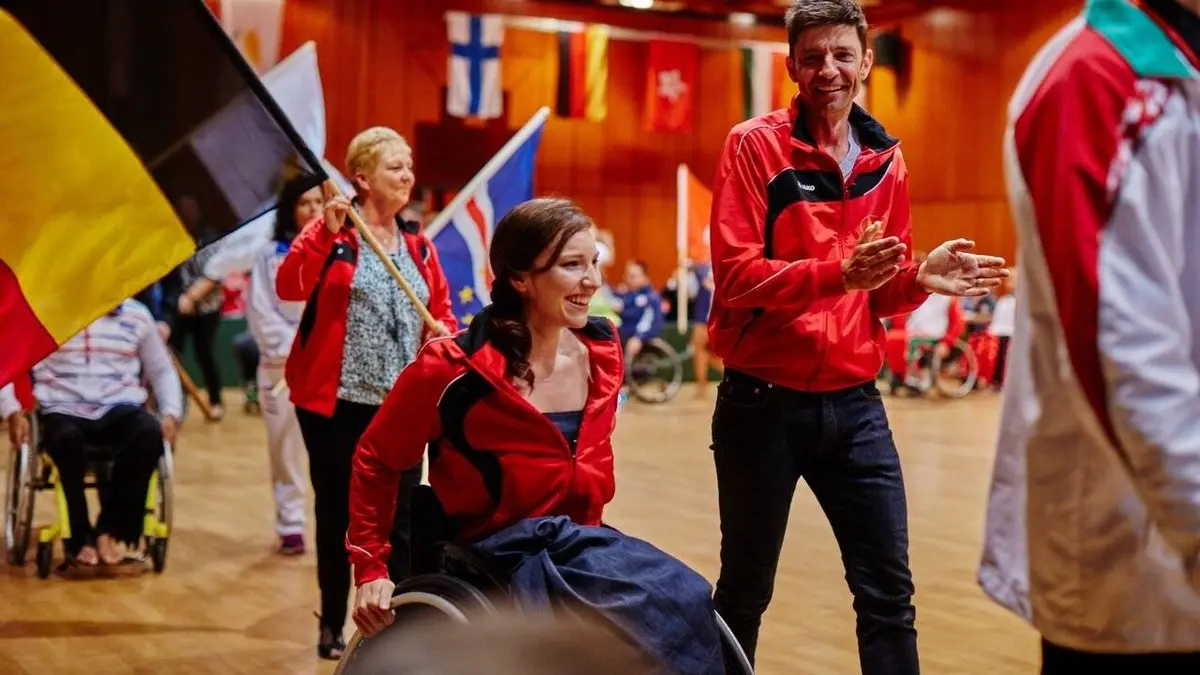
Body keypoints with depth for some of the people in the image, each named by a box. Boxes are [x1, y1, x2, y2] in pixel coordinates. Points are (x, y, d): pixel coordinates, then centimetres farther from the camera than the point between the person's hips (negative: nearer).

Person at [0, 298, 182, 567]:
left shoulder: (136, 315, 11)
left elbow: (162, 370, 19)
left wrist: (171, 414, 2)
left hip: (120, 410, 2)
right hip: (64, 410, -2)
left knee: (151, 432, -34)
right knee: (67, 438, -39)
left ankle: (108, 530, -19)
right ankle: (79, 538, -18)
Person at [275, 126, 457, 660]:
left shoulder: (418, 244, 11)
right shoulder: (329, 232, -4)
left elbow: (441, 310, 16)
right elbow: (288, 287, -19)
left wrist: (444, 333, -5)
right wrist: (327, 233, -28)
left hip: (402, 405, 4)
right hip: (337, 402, -3)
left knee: (400, 516, 4)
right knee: (338, 513, 8)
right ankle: (333, 624, 23)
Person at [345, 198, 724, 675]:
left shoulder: (602, 351, 2)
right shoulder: (454, 370, -15)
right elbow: (375, 462, -2)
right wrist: (371, 570, -4)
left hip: (579, 542, 6)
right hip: (505, 557, -6)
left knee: (689, 602, -20)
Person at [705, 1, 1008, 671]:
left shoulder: (886, 159, 7)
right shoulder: (754, 145, -8)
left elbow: (883, 293, 13)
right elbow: (735, 275, -16)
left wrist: (921, 279, -9)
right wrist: (837, 273, -28)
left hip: (855, 405, 4)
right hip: (763, 404, -4)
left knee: (889, 592, 7)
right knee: (745, 593, 10)